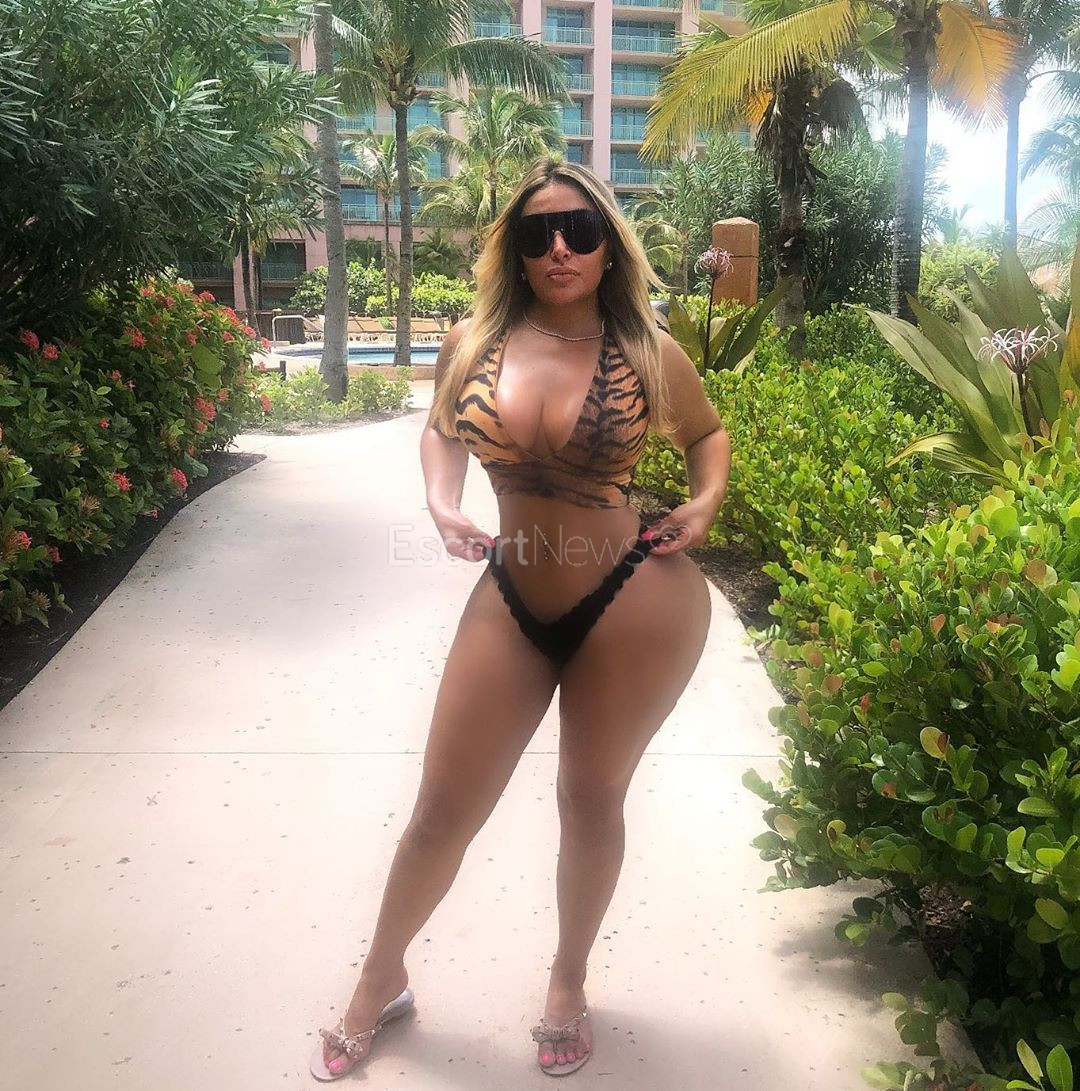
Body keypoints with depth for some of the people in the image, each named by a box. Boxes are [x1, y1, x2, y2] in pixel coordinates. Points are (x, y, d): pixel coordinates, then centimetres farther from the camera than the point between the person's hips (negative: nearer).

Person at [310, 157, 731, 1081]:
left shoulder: (647, 353, -6)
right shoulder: (474, 343, -2)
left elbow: (708, 433, 12)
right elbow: (441, 430, 16)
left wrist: (708, 499, -6)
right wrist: (442, 505, -1)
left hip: (636, 605, -2)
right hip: (511, 602, 2)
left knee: (592, 801, 16)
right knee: (442, 813, 11)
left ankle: (568, 984, 43)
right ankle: (382, 980, 38)